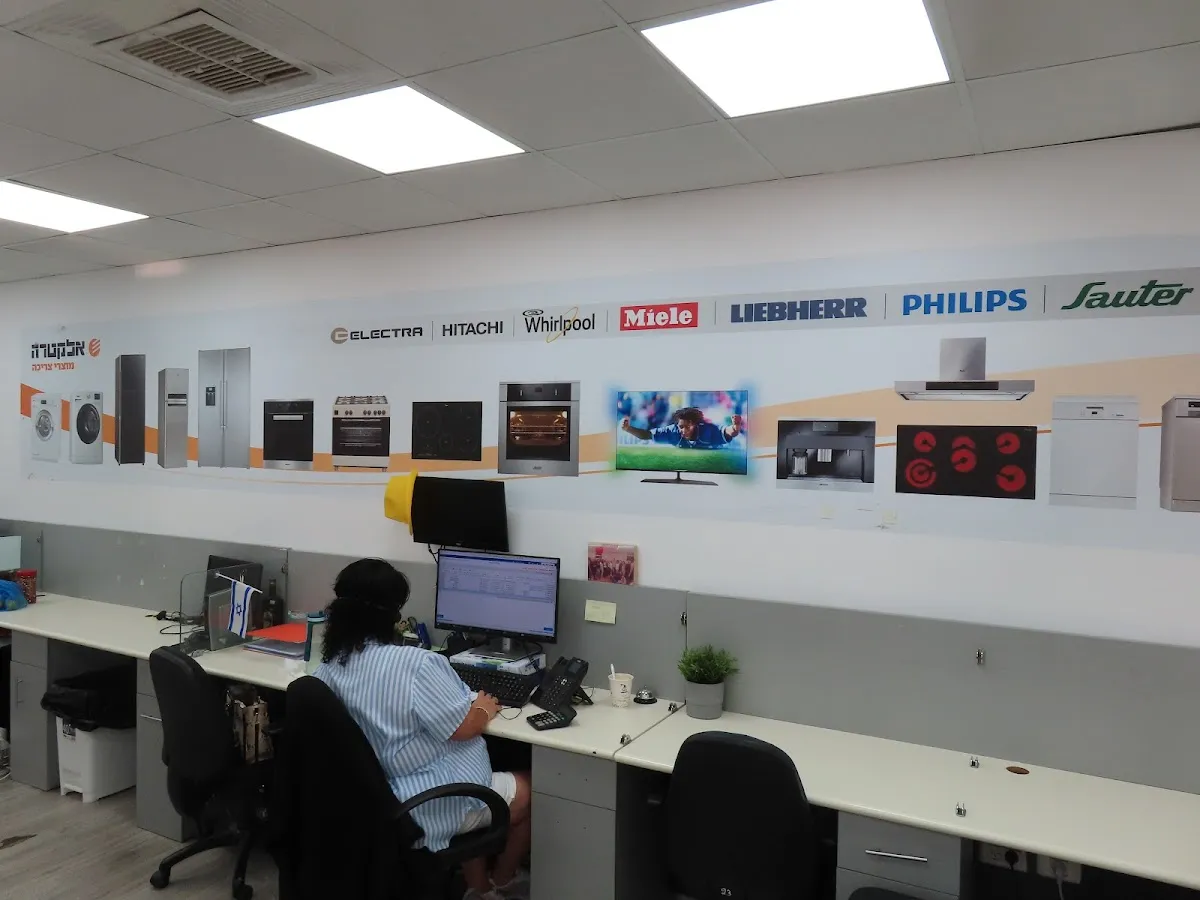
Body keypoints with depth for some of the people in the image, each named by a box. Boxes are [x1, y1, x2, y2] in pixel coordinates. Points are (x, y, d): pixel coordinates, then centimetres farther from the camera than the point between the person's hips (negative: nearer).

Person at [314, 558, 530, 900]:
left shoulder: (327, 670, -5)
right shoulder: (414, 664, -29)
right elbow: (463, 727, -20)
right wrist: (483, 709, 0)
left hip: (372, 801, 8)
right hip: (428, 807, -8)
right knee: (531, 789, 16)